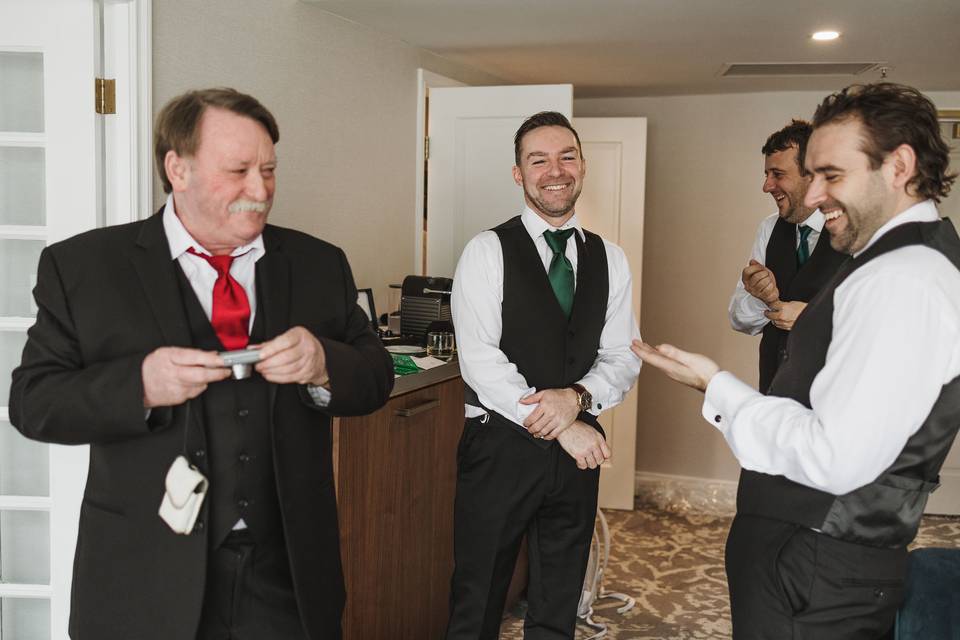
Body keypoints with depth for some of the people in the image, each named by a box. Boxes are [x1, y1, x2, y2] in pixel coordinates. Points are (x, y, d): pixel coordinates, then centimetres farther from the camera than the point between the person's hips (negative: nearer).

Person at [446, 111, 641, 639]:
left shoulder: (610, 259, 7)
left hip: (578, 450, 4)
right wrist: (560, 428, -17)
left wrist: (577, 397, -16)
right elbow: (480, 361, -15)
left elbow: (623, 358, 5)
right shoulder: (487, 252, -7)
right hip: (501, 448, -4)